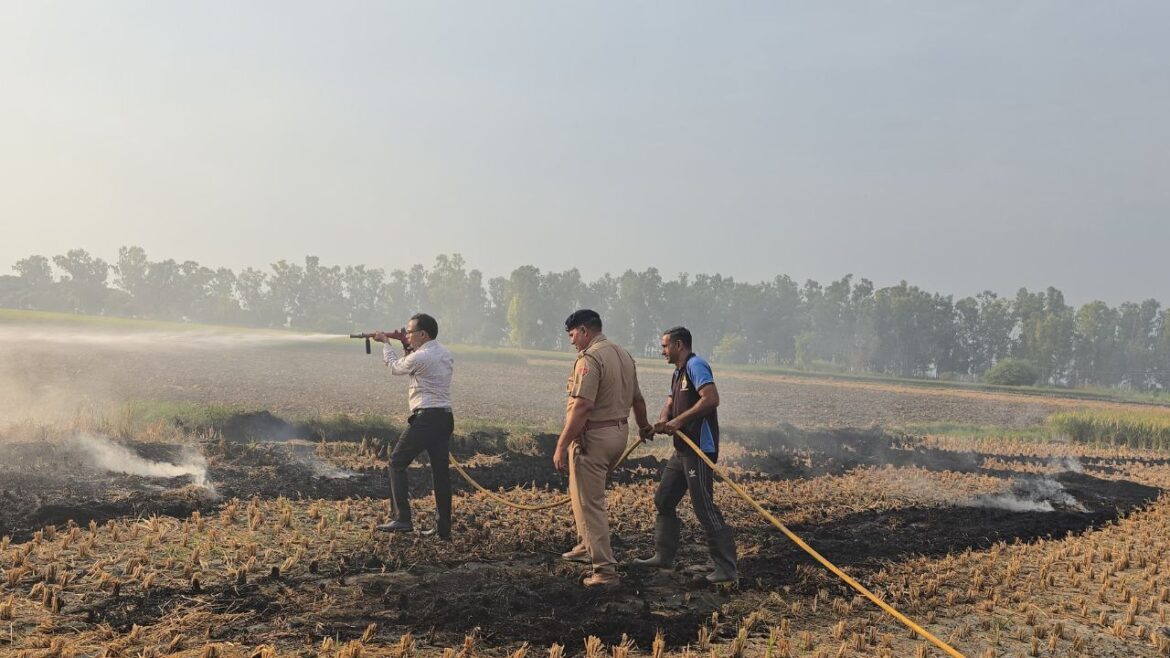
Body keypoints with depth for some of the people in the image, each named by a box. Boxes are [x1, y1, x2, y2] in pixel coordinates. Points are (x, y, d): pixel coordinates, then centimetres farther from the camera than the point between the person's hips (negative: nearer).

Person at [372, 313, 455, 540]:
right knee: (441, 470, 8)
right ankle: (443, 527, 8)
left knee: (397, 463, 4)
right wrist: (408, 348, 19)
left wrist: (385, 343, 20)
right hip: (445, 418, 8)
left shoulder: (420, 357, -13)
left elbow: (395, 367, 6)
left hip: (425, 418, -8)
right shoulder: (445, 354, 12)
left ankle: (402, 519, -2)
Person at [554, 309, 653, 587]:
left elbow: (581, 407, -25)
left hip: (592, 438, -9)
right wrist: (644, 426, 40)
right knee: (582, 491, 26)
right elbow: (637, 399, 22)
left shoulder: (589, 359, -17)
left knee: (590, 502, -4)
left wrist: (561, 446, -23)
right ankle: (587, 546, 36)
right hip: (619, 433, 10)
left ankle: (605, 569, -3)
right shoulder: (624, 355, 12)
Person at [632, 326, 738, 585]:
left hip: (700, 448, -11)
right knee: (663, 500, 15)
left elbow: (711, 398, -24)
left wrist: (679, 420, -21)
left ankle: (727, 568, -7)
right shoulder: (679, 372, 20)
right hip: (683, 448, 11)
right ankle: (664, 556, 25)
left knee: (704, 506, -10)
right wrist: (663, 420, -5)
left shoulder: (695, 365, -12)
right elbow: (670, 403, 18)